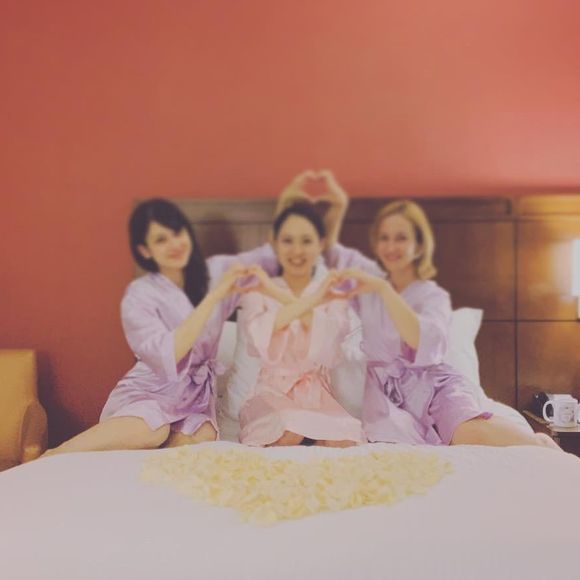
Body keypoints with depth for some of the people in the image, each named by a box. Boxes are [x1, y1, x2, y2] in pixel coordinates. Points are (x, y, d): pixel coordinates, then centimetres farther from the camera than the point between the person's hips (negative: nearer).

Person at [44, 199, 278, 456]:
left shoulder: (216, 270, 3)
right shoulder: (139, 295, -9)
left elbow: (270, 256, 11)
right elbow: (167, 355, -23)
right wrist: (213, 297, -25)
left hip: (197, 393, 4)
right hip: (151, 390, -3)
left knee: (198, 440, -31)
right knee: (151, 431, -38)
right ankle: (52, 458, -18)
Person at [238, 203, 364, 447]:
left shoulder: (333, 294, 6)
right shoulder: (257, 291, 4)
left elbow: (323, 348, -15)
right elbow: (262, 343, -17)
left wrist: (281, 297, -23)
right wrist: (310, 301, -28)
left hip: (316, 392, 1)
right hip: (272, 391, -1)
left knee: (343, 440, -29)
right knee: (289, 431, -33)